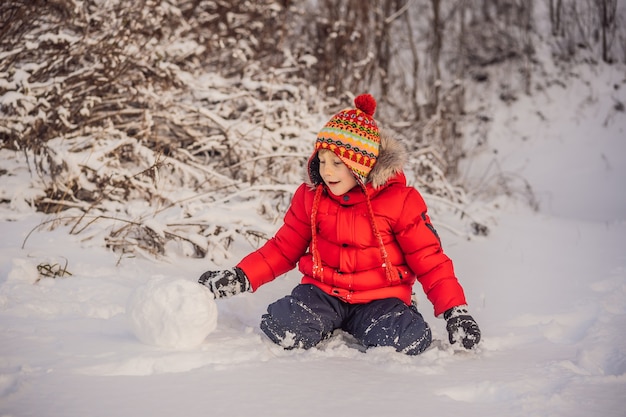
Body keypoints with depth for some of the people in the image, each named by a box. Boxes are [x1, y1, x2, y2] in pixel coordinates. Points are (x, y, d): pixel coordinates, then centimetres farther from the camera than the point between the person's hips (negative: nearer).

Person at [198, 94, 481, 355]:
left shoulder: (400, 201, -8)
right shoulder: (309, 196, 1)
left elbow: (428, 258, -4)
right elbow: (283, 248, 9)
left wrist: (456, 311, -13)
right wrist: (240, 278, -4)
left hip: (380, 297, -2)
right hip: (324, 291, 2)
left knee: (407, 341, -33)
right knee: (282, 331, -29)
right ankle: (331, 328, 7)